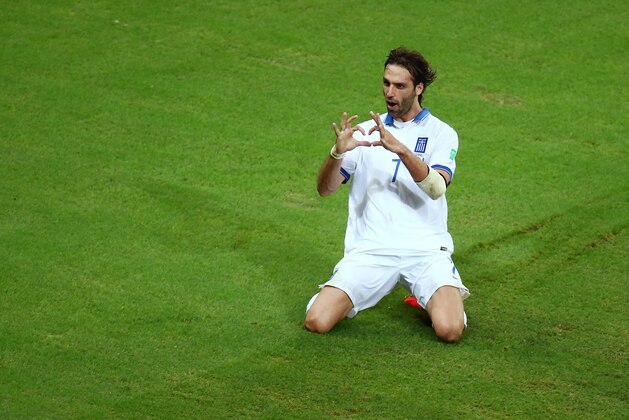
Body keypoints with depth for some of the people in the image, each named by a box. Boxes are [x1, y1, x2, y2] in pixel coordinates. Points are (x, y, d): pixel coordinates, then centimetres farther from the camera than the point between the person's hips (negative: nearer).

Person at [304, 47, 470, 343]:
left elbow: (437, 188, -13)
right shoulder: (365, 132, 13)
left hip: (426, 249, -1)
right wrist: (337, 152, -15)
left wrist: (400, 149, -27)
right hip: (369, 250, 1)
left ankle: (428, 298, 11)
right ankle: (350, 297, 16)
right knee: (317, 321, -20)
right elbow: (325, 189, 6)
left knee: (450, 329, -25)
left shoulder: (441, 133, 6)